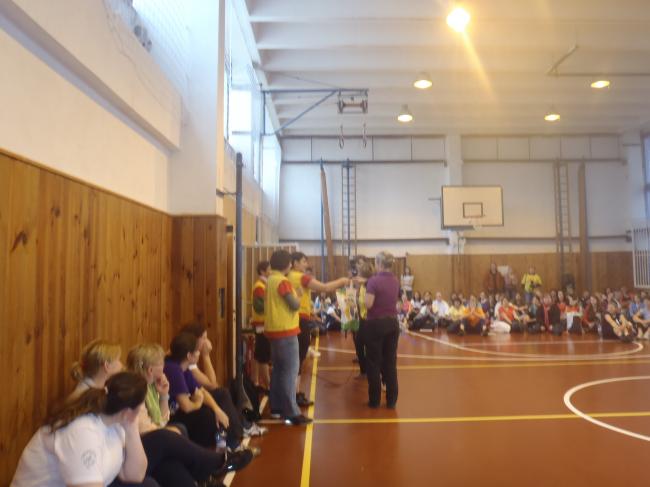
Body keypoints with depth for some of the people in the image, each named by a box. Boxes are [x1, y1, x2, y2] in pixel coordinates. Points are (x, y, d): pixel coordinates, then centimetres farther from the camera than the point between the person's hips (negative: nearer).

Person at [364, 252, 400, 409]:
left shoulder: (374, 280, -14)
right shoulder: (396, 281, 6)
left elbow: (368, 304, -19)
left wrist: (366, 292, -1)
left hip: (376, 324, -6)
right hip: (392, 323, 6)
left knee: (374, 363, 5)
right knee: (391, 362, 10)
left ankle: (374, 400, 12)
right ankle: (391, 400, 14)